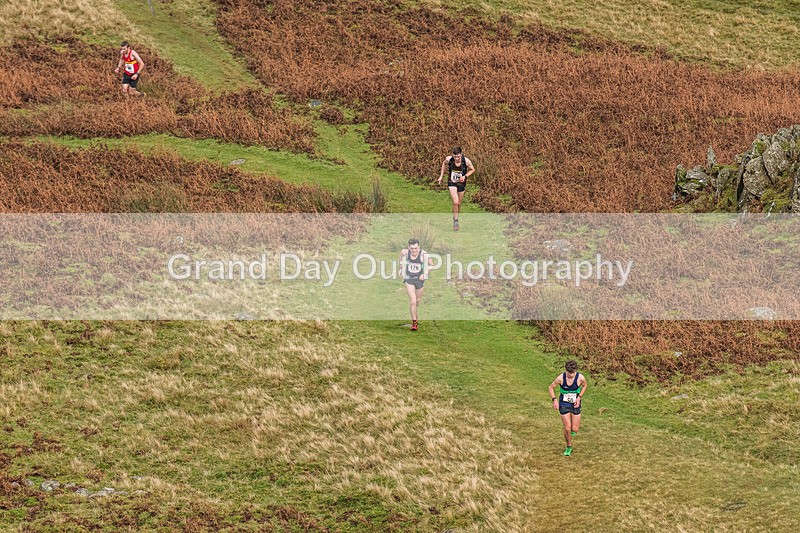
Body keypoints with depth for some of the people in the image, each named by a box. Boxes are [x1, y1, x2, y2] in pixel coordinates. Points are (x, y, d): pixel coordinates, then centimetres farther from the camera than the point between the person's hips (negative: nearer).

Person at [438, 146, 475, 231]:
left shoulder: (466, 161, -23)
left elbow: (472, 170, -4)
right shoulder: (449, 159, -20)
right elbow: (444, 163, 5)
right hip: (452, 183, -1)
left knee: (459, 204, 12)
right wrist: (441, 176, 5)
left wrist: (465, 176, -20)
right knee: (455, 202, -17)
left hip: (461, 183, 1)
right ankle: (455, 221, 2)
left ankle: (455, 217, 37)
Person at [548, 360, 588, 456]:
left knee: (575, 429, -1)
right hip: (564, 404, -1)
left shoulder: (580, 378, -19)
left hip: (575, 404, 1)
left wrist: (579, 397, -6)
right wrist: (554, 400, -17)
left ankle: (572, 430, 39)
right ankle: (569, 447, 16)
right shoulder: (560, 378, -21)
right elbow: (551, 388, -4)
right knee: (567, 428, -9)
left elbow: (585, 385, 5)